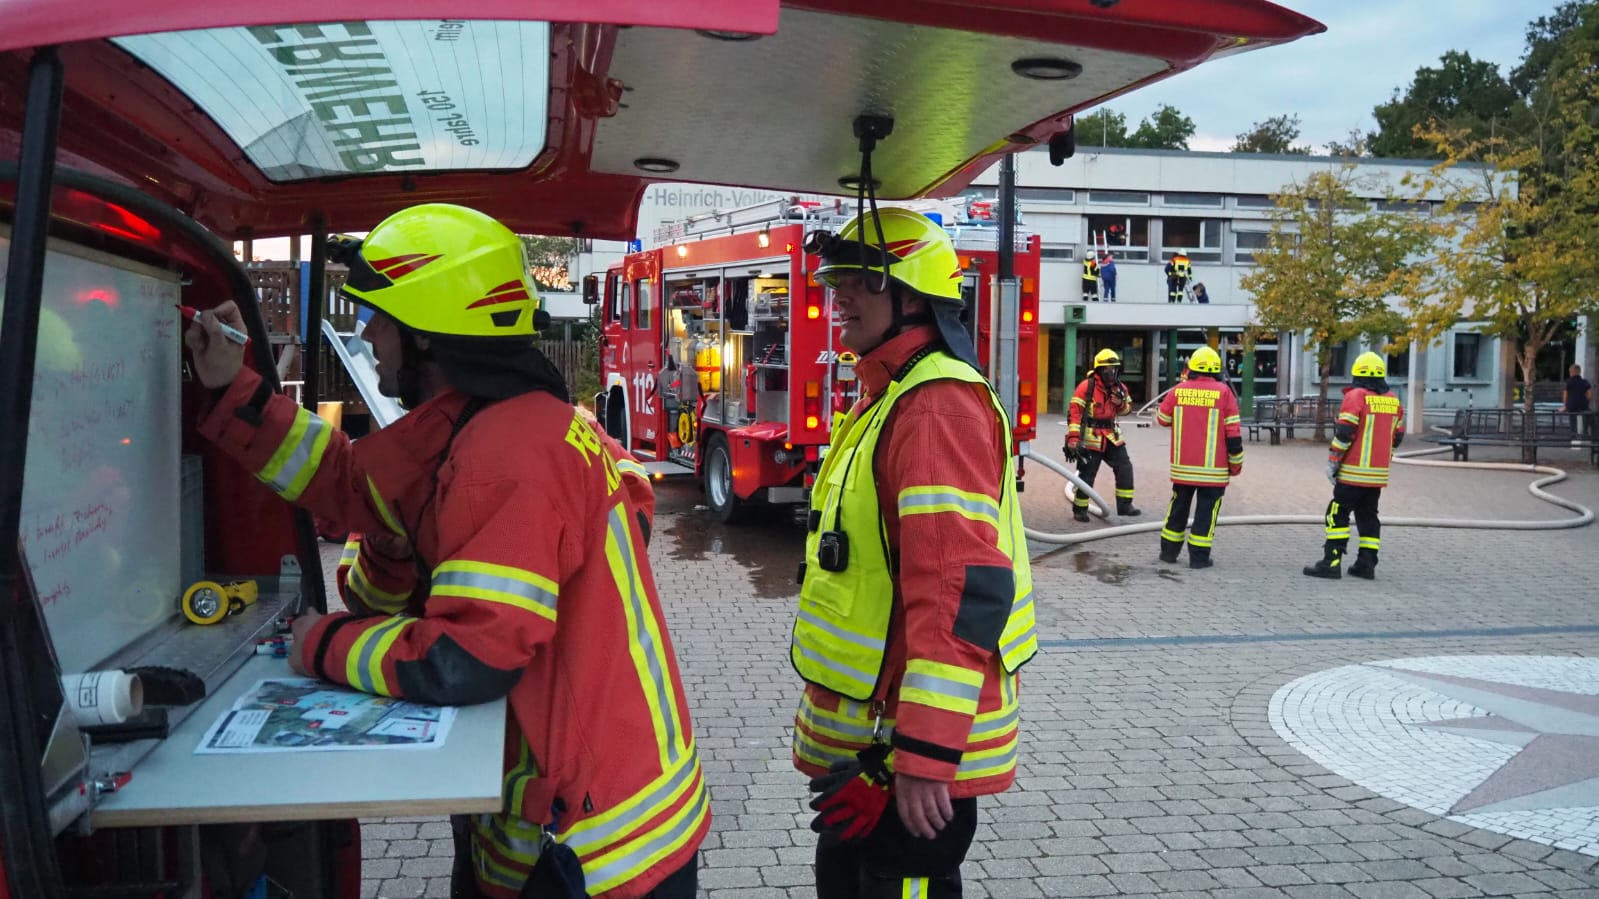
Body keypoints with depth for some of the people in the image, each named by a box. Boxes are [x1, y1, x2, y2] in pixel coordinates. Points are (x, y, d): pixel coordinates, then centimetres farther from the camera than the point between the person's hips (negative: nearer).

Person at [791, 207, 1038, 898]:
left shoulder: (938, 405, -20)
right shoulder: (889, 398, 13)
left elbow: (962, 589, -29)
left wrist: (925, 757, -29)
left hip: (909, 747, -10)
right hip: (863, 730, 10)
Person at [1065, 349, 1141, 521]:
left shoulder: (1120, 388, 5)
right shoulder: (1086, 386, -14)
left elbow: (1127, 408, 18)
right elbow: (1074, 412, -17)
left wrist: (1121, 403, -7)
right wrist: (1073, 437, -23)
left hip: (1111, 436, 6)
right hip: (1090, 438, -6)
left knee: (1125, 468, 1)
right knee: (1087, 474, 0)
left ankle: (1124, 505, 11)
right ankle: (1079, 510, 14)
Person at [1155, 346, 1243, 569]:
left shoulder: (1177, 391, -2)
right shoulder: (1223, 392, -8)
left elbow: (1162, 419, 13)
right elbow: (1233, 433, -6)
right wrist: (1236, 463, 3)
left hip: (1182, 466, 3)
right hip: (1213, 468, -3)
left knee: (1179, 507, 16)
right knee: (1206, 510, 4)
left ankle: (1169, 551, 22)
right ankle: (1199, 556, 2)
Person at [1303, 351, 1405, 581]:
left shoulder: (1356, 396, -11)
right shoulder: (1393, 401, 10)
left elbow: (1344, 433, -16)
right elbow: (1397, 435, 16)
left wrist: (1332, 461, -9)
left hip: (1353, 472, -6)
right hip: (1378, 473, 6)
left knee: (1338, 515, -2)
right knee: (1368, 516, 14)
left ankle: (1332, 562, -6)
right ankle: (1367, 564, 14)